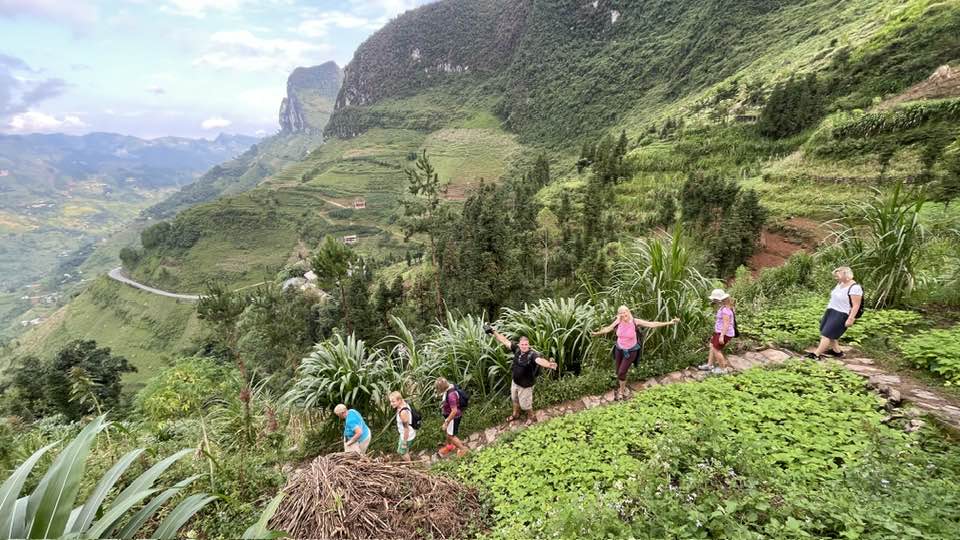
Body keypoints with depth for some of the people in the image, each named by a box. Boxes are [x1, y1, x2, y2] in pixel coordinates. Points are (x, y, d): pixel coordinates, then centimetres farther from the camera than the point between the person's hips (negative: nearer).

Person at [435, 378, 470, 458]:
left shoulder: (451, 395, -35)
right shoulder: (448, 388, -6)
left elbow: (454, 411, -32)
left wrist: (446, 422, -25)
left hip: (453, 417, -9)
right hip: (448, 414, 9)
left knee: (450, 436, 5)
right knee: (446, 431, 25)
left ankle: (463, 449, 22)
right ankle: (449, 447, 48)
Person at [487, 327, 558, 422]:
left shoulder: (532, 354, -31)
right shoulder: (517, 349, -15)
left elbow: (540, 360, -51)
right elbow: (505, 341, -8)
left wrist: (549, 364, -73)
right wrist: (493, 331, -6)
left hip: (525, 385, -6)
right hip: (514, 381, 6)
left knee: (525, 404, 15)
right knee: (514, 399, 29)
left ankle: (531, 418, 45)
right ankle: (515, 415, 56)